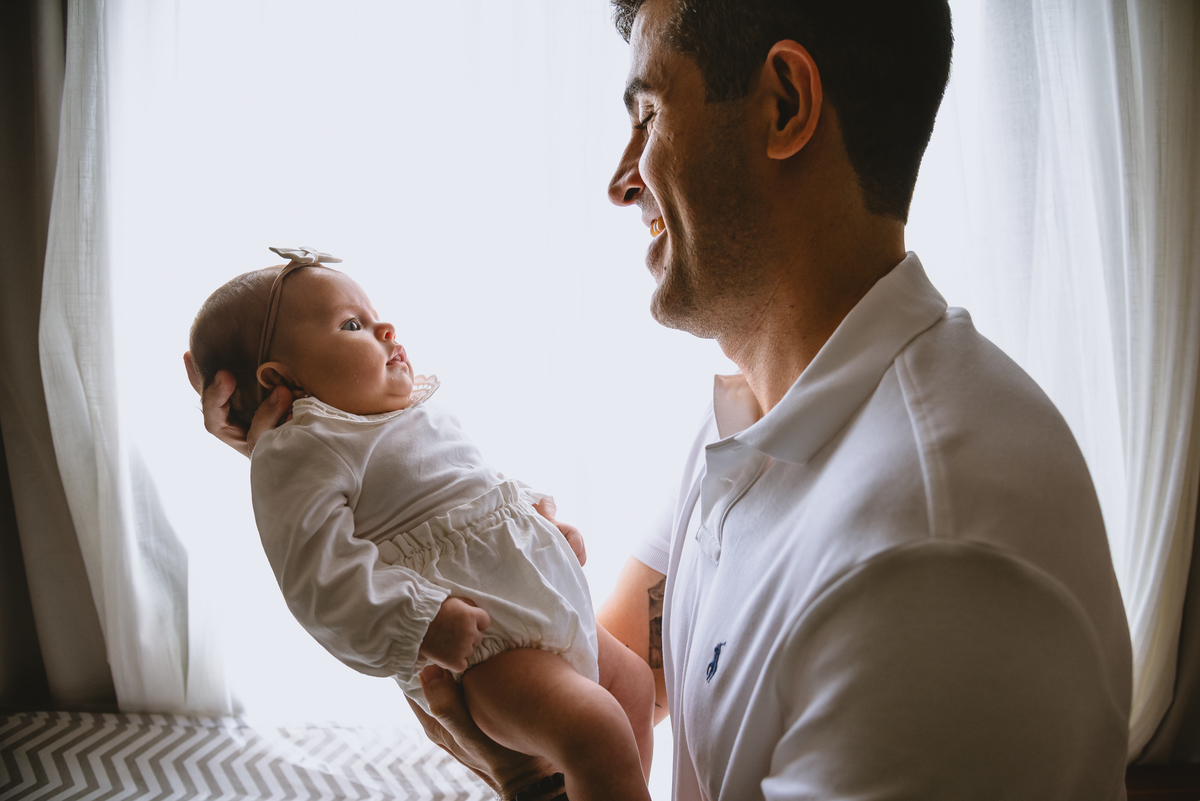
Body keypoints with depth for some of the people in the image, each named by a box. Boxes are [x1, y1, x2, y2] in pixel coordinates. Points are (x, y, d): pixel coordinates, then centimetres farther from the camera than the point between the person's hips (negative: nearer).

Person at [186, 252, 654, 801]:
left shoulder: (421, 413, 16)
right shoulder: (303, 451, -13)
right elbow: (322, 575, -23)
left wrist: (542, 517, 15)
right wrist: (420, 622, -30)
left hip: (551, 612, 10)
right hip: (471, 647, -10)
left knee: (635, 683, 26)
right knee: (596, 729, -28)